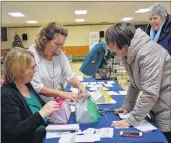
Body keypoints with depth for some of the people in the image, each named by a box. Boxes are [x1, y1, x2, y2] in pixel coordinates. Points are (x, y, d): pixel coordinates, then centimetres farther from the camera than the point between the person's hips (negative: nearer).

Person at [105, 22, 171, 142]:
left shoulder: (148, 53, -27)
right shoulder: (130, 54, 4)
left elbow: (150, 93, -29)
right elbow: (134, 83, 12)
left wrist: (132, 120, -23)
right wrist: (127, 106, 7)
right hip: (157, 106, 9)